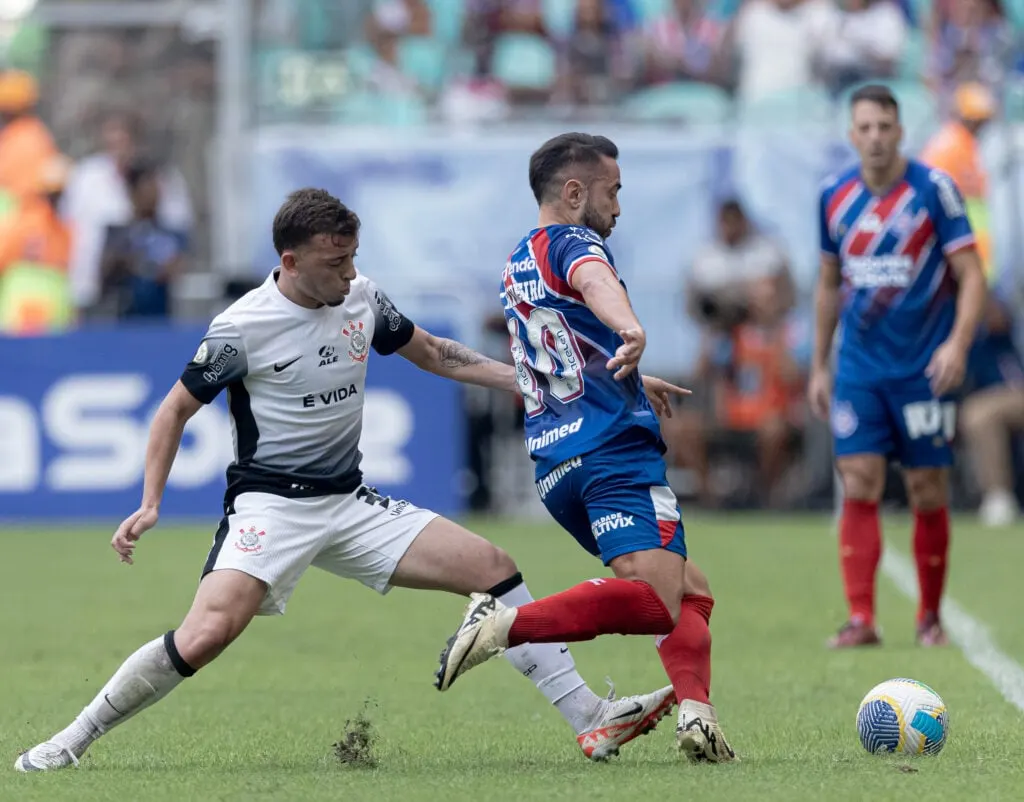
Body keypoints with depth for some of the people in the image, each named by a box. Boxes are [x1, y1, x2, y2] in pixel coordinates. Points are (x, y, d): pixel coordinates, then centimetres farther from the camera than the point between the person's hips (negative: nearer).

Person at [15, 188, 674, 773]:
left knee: (493, 568, -4)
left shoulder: (362, 299, 2)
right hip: (269, 506, -6)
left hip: (350, 503, 6)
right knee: (205, 636, -29)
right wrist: (150, 505, -12)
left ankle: (589, 717, 2)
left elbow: (435, 354, 19)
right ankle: (72, 742, -13)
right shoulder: (242, 328, -14)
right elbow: (177, 410, -2)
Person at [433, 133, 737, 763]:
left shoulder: (518, 266, 27)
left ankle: (696, 714, -10)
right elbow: (594, 281, -27)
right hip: (616, 451, -9)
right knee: (656, 602, -24)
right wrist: (631, 330, -48)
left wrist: (633, 382, 60)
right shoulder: (572, 241, 0)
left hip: (555, 463, 9)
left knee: (691, 592, 13)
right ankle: (510, 623, -37)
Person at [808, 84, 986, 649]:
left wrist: (958, 343, -20)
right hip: (859, 367, 3)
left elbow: (970, 275, -6)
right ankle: (861, 619, -8)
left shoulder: (933, 189, -6)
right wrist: (818, 366, 16)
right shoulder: (835, 196, 6)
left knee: (928, 493, 2)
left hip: (924, 369, -3)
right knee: (859, 487, -7)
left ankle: (930, 617, 15)